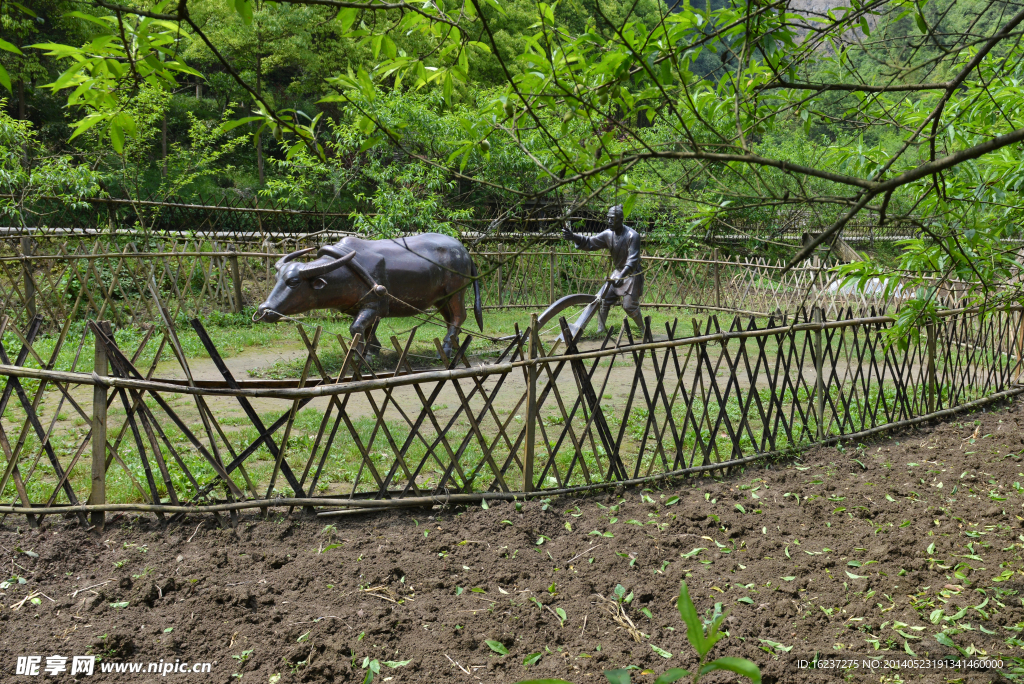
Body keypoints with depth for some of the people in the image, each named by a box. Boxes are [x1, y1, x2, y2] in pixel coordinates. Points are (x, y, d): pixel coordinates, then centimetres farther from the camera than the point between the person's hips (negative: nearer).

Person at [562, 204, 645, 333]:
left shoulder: (632, 236, -22)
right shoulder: (608, 234, -3)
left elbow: (633, 260, -26)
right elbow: (590, 243, -4)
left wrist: (622, 276, -38)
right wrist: (574, 237, -21)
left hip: (632, 274, -7)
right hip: (617, 272, 7)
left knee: (629, 306, -7)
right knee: (602, 298, 0)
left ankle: (642, 329, 16)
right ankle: (600, 330, 7)